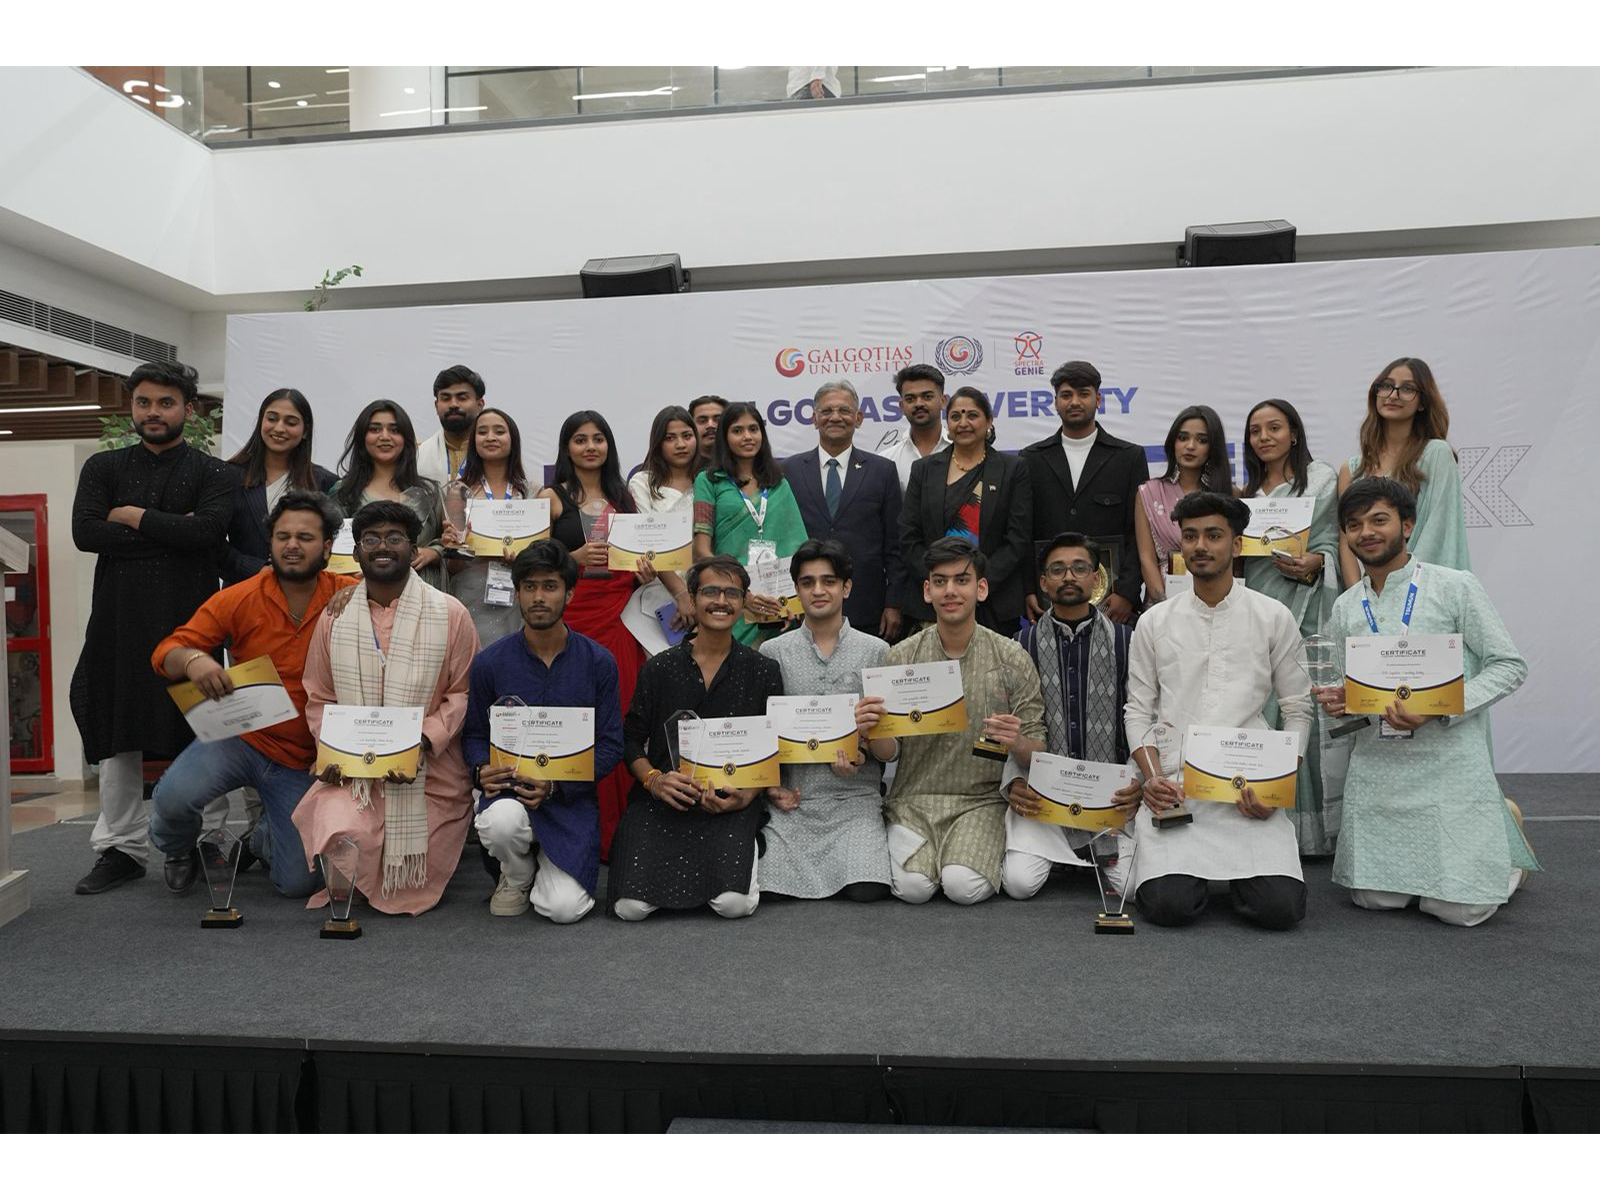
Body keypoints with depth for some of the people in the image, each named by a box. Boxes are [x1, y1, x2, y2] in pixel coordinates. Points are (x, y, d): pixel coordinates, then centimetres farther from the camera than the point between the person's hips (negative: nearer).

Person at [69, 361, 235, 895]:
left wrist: (133, 517, -5)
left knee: (194, 730, -2)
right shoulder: (104, 467, 14)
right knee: (119, 734, 7)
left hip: (189, 617, -3)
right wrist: (171, 535, -7)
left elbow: (208, 531, -12)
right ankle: (121, 847, 17)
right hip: (120, 618, 3)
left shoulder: (212, 473, 6)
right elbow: (85, 532, -2)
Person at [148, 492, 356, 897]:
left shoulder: (349, 598, -9)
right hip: (239, 737, 0)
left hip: (303, 759, 0)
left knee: (300, 883, 0)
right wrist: (192, 659, -31)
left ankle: (266, 840, 40)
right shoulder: (238, 599, -7)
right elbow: (166, 652, -6)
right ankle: (178, 849, 11)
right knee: (173, 797, -30)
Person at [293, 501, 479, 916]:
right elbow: (319, 699, 9)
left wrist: (424, 741, -18)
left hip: (430, 776, -1)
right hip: (352, 773, 1)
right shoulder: (335, 616, 4)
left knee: (411, 892, 4)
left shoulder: (450, 614, -4)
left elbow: (464, 693, -5)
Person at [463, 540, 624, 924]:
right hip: (509, 790, 1)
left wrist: (556, 785, -16)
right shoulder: (490, 663, -1)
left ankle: (547, 868, 22)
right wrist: (482, 771, -14)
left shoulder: (598, 662, -3)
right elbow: (474, 734, 10)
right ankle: (517, 876, 1)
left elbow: (611, 745, -1)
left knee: (564, 909, -17)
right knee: (501, 821, -37)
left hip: (571, 796, 0)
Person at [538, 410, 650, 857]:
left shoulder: (623, 496, 16)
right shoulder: (553, 497, 4)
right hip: (572, 616, -3)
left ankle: (619, 831, 11)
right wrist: (576, 558, -15)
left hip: (620, 617, 4)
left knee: (622, 714, -1)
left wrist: (647, 572, 2)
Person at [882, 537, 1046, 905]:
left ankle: (983, 851, 10)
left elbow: (1035, 756, 0)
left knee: (965, 887, -24)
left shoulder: (1012, 658, -1)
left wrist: (1017, 743, -24)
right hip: (913, 798, 1)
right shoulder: (900, 657, 1)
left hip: (981, 800, 0)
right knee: (913, 886, -22)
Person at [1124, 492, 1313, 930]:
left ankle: (1236, 868, 16)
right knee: (1169, 904, -19)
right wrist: (1152, 777, -7)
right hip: (1173, 784, 0)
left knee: (1280, 907, -17)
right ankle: (1169, 859, 16)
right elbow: (1138, 710, 9)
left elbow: (1297, 710, 8)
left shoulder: (1273, 618, 7)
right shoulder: (1154, 622, 9)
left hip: (1249, 786, 0)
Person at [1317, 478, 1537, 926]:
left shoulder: (1456, 587, -3)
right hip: (1376, 766, 4)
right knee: (1375, 899, 3)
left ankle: (1505, 833, 24)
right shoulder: (1344, 608, 9)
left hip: (1447, 763, -4)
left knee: (1459, 908, -6)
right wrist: (1338, 701, -8)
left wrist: (1438, 710, -17)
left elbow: (1508, 666, -4)